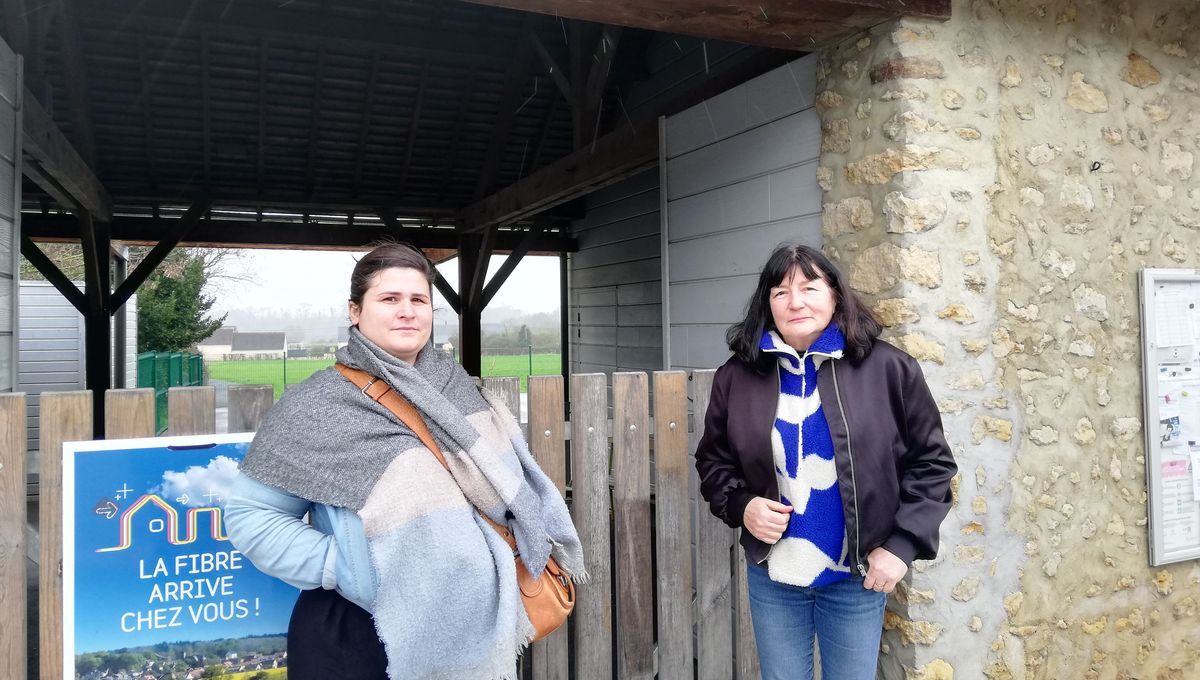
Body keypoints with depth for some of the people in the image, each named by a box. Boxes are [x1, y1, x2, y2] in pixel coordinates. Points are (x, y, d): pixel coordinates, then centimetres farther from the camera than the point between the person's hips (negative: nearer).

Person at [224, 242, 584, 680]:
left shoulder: (457, 389, 4)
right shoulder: (316, 406, -10)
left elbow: (507, 478, 11)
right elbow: (250, 514, -9)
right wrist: (340, 566, -17)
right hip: (356, 637, -4)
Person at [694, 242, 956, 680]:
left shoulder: (886, 368, -9)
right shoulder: (738, 376, -3)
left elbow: (931, 462, -3)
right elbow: (713, 460, 8)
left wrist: (902, 544, -10)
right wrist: (740, 505, -11)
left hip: (856, 579, -1)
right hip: (771, 578, 2)